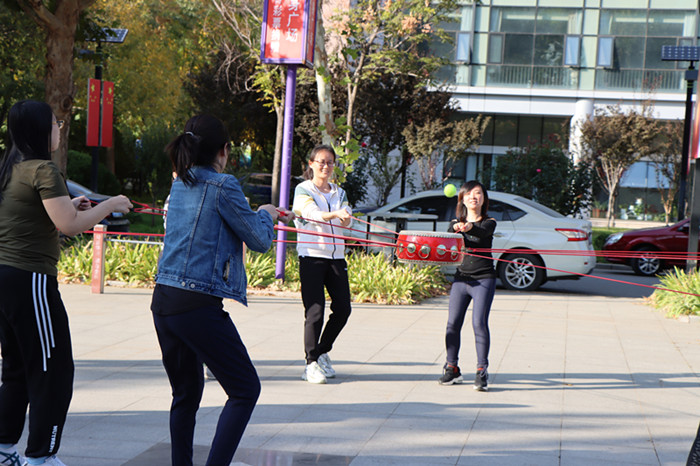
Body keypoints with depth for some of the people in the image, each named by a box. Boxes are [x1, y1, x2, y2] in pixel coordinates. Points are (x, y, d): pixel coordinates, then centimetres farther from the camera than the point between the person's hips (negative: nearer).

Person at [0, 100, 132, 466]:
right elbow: (69, 225, -20)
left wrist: (69, 205, 18)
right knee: (53, 371, -1)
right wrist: (110, 205, -7)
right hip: (30, 280, -9)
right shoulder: (43, 171, -13)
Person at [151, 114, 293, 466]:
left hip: (163, 301, 8)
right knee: (245, 389, 2)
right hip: (197, 305, -8)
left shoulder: (180, 185, 14)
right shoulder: (223, 186, -9)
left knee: (186, 393, 18)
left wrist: (266, 214, 42)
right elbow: (260, 240, -2)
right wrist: (264, 214, 20)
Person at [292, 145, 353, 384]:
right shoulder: (303, 190, 3)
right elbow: (314, 214, -16)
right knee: (315, 310, -11)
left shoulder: (339, 192, 16)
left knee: (342, 308, -1)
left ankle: (322, 352, 20)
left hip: (336, 255, 5)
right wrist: (335, 214, -35)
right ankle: (312, 363, -4)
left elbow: (346, 221, 0)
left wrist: (345, 216, -25)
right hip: (311, 255, -5)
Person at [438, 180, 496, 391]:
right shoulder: (456, 223, 10)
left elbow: (483, 232, -24)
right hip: (461, 278, 3)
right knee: (453, 323, 0)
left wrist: (470, 228, -46)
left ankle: (482, 371, -7)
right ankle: (452, 368, 16)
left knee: (479, 323, -14)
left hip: (484, 279, -3)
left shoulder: (488, 222, 0)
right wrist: (455, 228, -32)